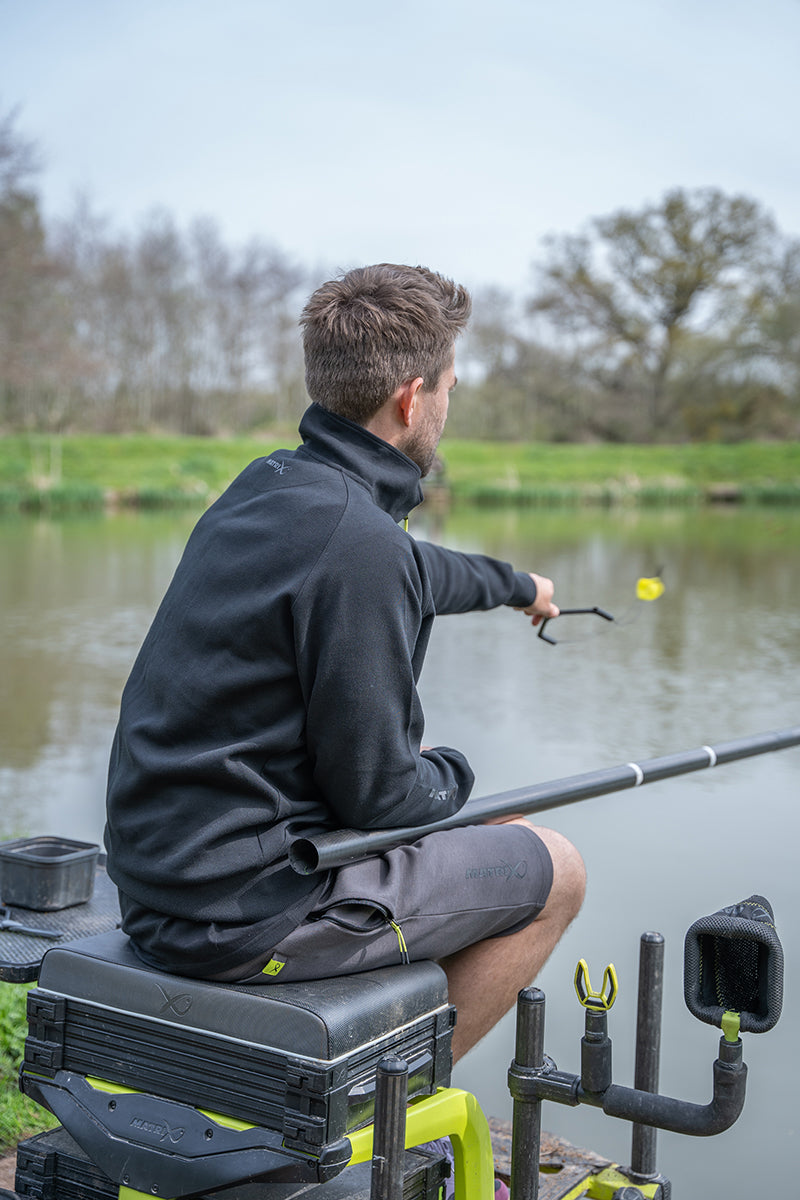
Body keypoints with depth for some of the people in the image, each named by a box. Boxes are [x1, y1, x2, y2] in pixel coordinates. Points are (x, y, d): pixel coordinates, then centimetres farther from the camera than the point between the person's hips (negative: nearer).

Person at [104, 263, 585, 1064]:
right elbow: (375, 792, -19)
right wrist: (452, 775, 4)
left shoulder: (269, 486, 6)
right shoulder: (353, 534, -23)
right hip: (243, 911, -9)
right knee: (554, 873, 6)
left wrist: (515, 585, 46)